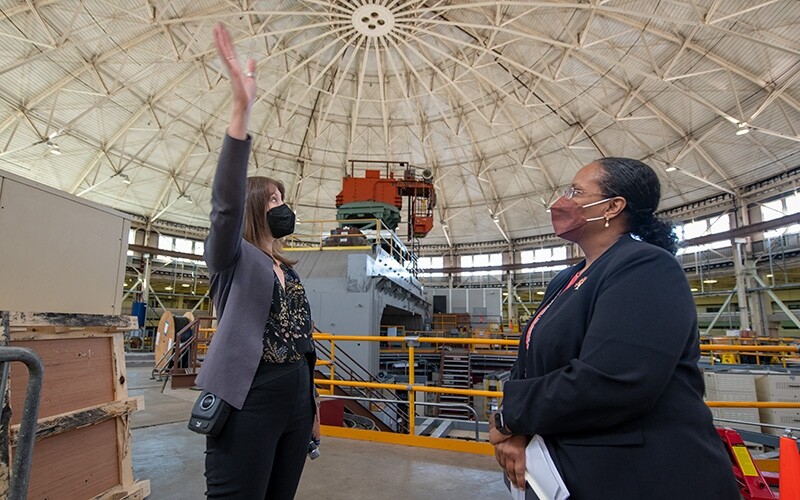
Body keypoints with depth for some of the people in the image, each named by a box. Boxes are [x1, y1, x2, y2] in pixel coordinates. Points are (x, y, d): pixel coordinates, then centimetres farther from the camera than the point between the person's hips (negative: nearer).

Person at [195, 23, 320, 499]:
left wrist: (312, 407, 21)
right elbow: (226, 200, -24)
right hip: (248, 405, -6)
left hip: (295, 404, 7)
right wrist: (243, 107, -33)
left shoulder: (290, 272, 13)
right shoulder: (233, 259, -5)